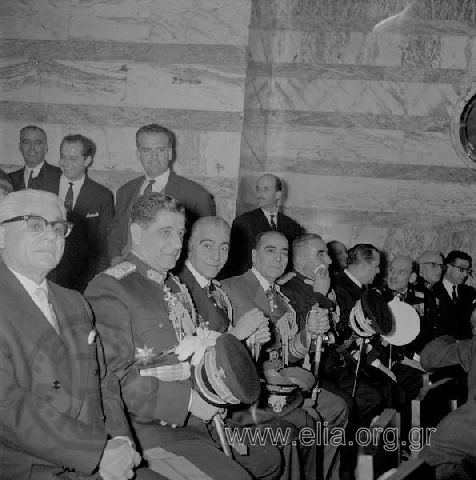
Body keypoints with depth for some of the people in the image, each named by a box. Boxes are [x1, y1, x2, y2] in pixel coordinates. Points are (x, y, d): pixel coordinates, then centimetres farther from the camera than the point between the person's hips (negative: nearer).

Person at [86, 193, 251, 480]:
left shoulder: (178, 289, 18)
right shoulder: (109, 290, -10)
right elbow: (111, 379, -18)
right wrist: (188, 399, -20)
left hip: (197, 419, 8)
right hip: (148, 427, -8)